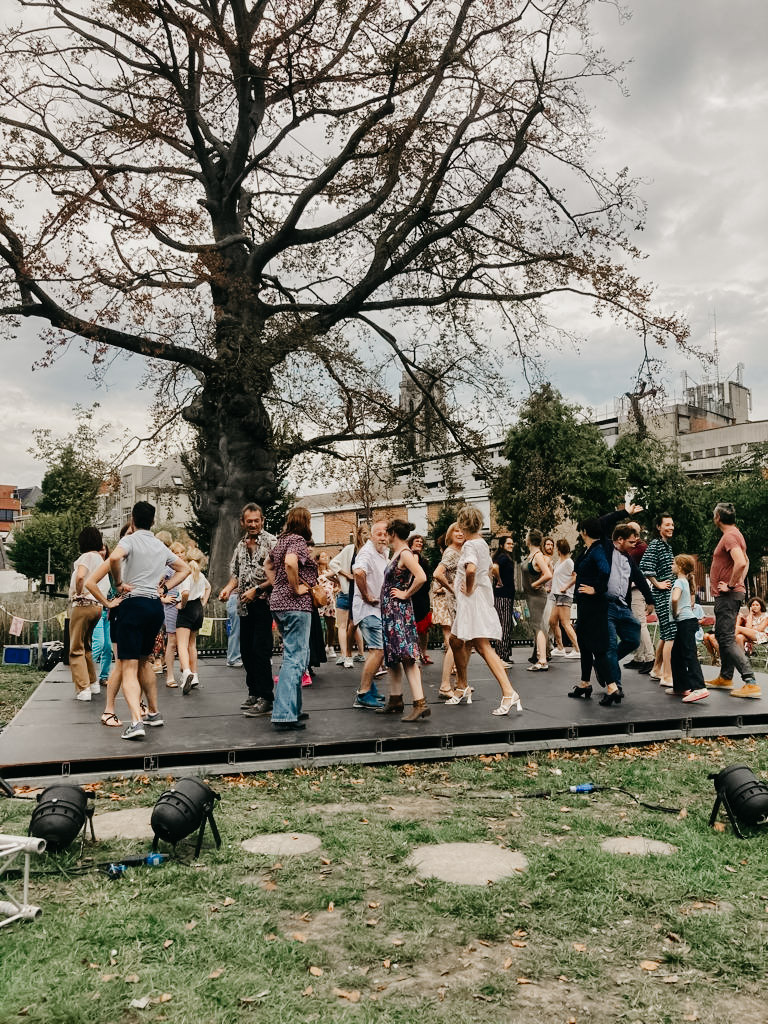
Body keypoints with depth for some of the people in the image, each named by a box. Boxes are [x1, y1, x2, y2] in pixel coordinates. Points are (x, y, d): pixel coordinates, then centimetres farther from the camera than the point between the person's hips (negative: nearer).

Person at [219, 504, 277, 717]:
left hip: (263, 603, -7)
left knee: (261, 650, -8)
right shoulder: (241, 546, 16)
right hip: (245, 606, 7)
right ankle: (254, 693, 22)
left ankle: (265, 699, -3)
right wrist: (229, 587, 4)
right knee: (246, 650, 11)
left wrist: (256, 590, -17)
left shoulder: (271, 542, -7)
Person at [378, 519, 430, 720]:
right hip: (390, 611, 10)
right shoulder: (396, 553, 14)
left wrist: (406, 594, -16)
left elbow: (421, 577, -28)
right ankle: (395, 700, 24)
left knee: (406, 656, -15)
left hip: (400, 610, -10)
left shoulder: (405, 553, -14)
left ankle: (420, 704, -19)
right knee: (392, 657, 15)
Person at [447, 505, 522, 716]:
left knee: (482, 646, -12)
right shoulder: (482, 543, 15)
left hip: (473, 601, -10)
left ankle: (509, 693, -18)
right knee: (456, 641, 19)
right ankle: (462, 688, 31)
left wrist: (469, 588, -19)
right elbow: (488, 570, 29)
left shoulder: (470, 545, -14)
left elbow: (471, 568, -34)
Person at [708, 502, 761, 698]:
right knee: (722, 635, 19)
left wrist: (731, 585, -22)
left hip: (728, 595, -11)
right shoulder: (734, 534, 17)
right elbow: (745, 562, 28)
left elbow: (741, 563, -32)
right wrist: (739, 581, 19)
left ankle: (750, 682, -17)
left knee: (727, 638, -13)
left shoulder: (729, 536, -17)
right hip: (725, 595, 11)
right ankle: (726, 677, 29)